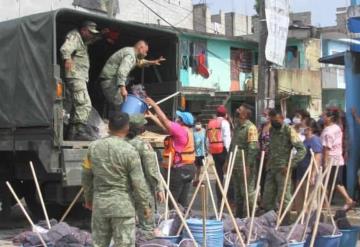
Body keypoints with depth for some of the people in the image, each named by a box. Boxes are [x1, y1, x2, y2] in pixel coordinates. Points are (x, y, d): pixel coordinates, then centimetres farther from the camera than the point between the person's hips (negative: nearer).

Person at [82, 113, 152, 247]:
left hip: (99, 203, 5)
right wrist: (145, 206, 0)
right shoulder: (129, 150, -14)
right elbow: (138, 183, -12)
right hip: (122, 205, -5)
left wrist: (88, 198, 24)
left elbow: (86, 177, 10)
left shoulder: (93, 147, 1)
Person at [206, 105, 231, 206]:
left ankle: (219, 200, 11)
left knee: (219, 175, 11)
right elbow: (227, 137, -12)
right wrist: (228, 150, -10)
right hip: (223, 150, -6)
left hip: (214, 151, 6)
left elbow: (208, 139, 13)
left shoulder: (210, 123, 16)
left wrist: (210, 150, 14)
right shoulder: (224, 122, -4)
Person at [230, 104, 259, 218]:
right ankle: (239, 216, 23)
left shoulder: (250, 128, -11)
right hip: (236, 165, 9)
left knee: (247, 192, -4)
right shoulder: (237, 127, 16)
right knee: (238, 192, 14)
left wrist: (248, 165, -21)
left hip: (245, 166, -9)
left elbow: (253, 148, -17)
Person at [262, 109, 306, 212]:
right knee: (267, 200, 10)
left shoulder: (289, 131, -9)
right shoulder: (271, 130, 11)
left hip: (282, 170, -7)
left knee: (283, 199, -2)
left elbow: (302, 150, -15)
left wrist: (289, 165, -20)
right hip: (271, 169, 7)